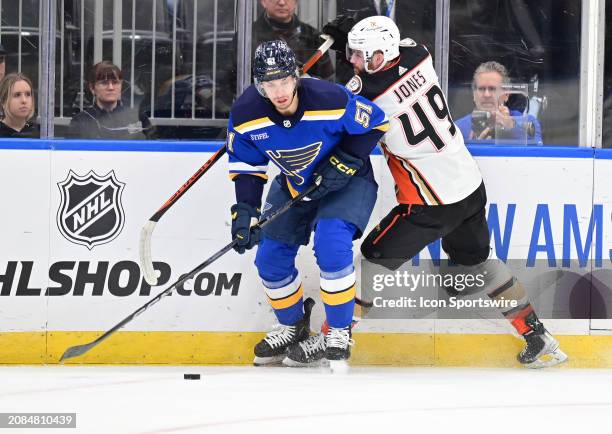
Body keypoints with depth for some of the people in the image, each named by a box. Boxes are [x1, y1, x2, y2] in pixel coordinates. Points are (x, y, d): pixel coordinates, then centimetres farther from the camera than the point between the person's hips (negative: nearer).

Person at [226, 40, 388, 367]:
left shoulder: (329, 100, -32)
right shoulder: (246, 113, -21)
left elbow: (374, 123, -16)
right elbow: (246, 165, -6)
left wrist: (345, 161, -23)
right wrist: (245, 209, -16)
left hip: (346, 181, -5)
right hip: (293, 186, 5)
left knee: (331, 246, -27)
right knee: (271, 259, 3)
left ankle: (339, 332, -10)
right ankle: (293, 326, 30)